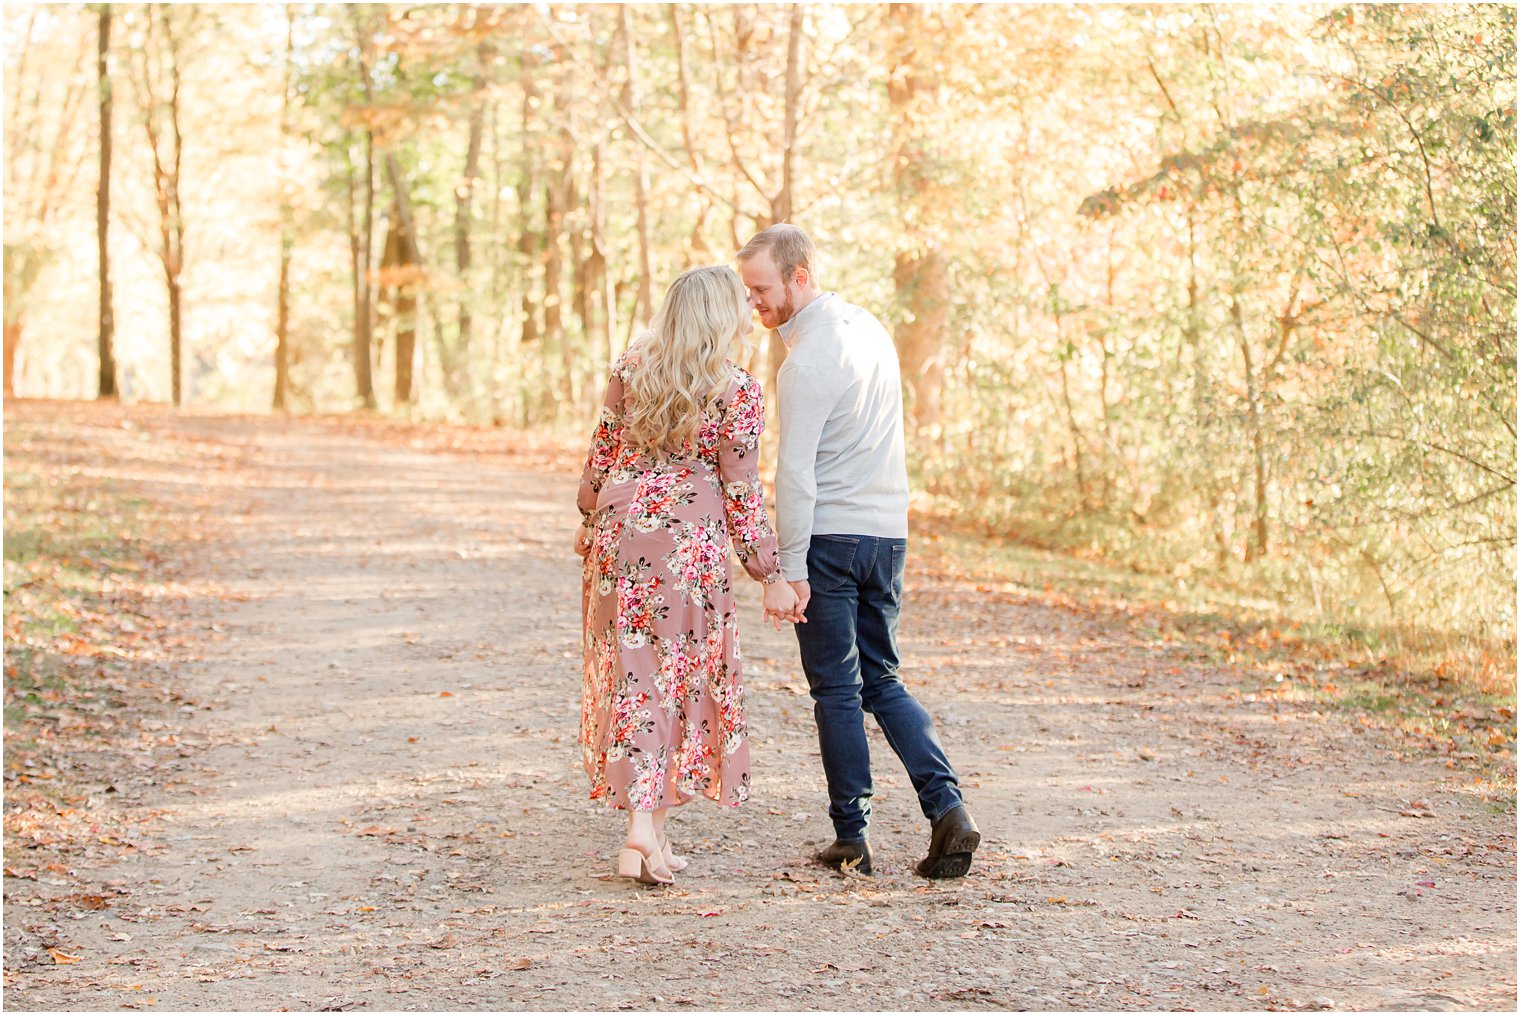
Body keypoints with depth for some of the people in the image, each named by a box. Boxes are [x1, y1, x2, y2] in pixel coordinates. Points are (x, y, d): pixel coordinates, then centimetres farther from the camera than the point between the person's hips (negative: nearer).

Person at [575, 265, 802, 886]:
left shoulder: (632, 368, 1)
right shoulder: (737, 392, -10)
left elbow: (602, 452, 7)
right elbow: (743, 492, -8)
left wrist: (589, 520, 22)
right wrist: (770, 576, -1)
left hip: (621, 524, 4)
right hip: (690, 539, -4)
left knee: (630, 669, 9)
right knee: (680, 672, 7)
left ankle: (640, 821, 6)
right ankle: (653, 828, 4)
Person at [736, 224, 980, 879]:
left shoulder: (808, 360, -16)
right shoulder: (869, 327, 11)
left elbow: (796, 473, -19)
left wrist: (790, 565, -15)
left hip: (831, 536, -8)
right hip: (889, 531, 8)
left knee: (836, 689, 3)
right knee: (882, 682, 14)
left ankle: (851, 837, 7)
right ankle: (947, 806, -1)